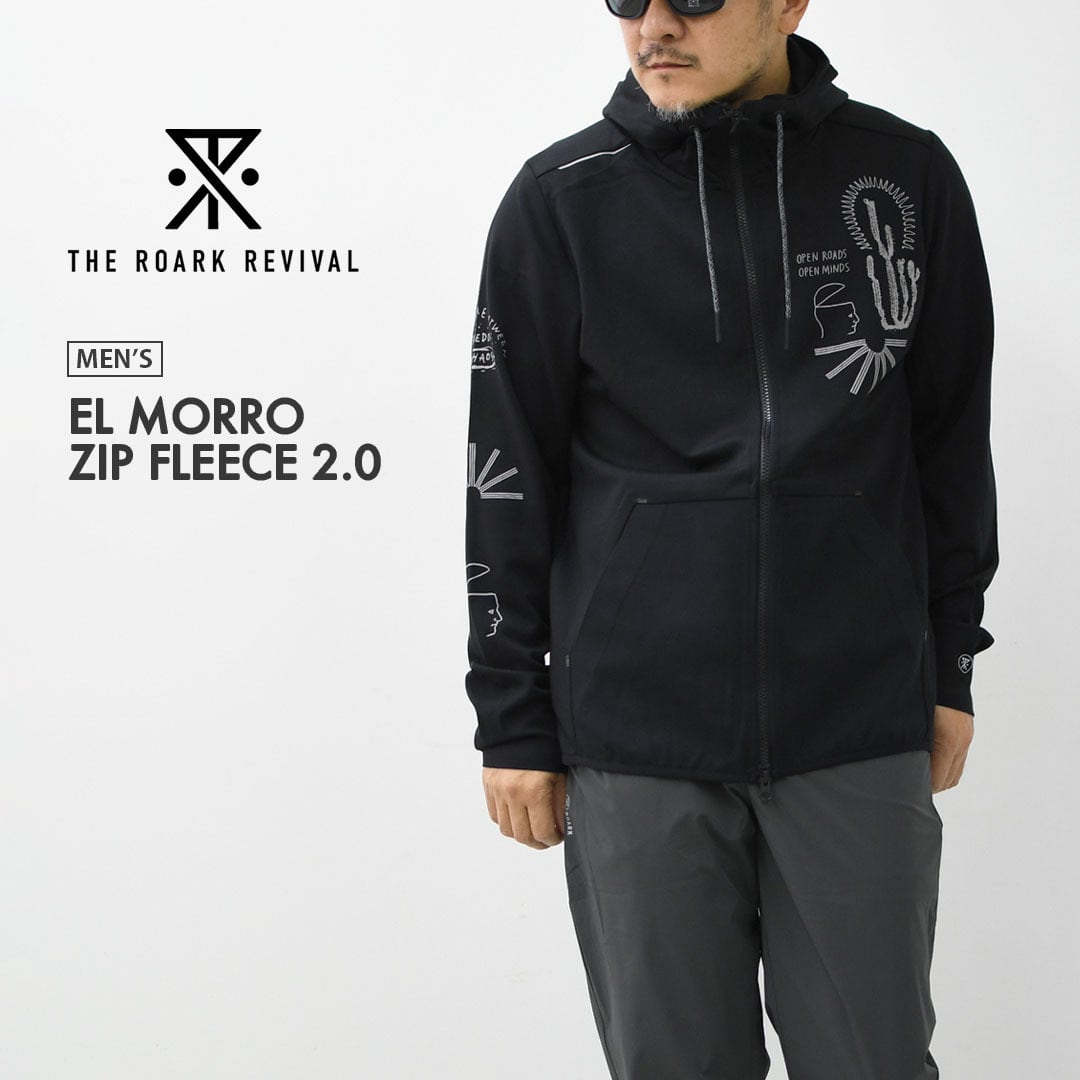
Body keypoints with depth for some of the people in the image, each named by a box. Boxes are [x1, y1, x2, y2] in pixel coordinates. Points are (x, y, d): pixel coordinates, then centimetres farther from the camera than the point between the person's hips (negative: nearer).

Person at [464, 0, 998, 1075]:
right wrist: (513, 722, 2)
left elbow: (952, 441, 11)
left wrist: (947, 670, 11)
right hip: (636, 736, -1)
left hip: (858, 732, 1)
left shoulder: (907, 179, 4)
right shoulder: (562, 201, 0)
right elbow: (507, 474, 3)